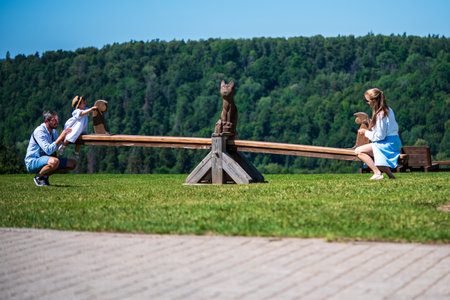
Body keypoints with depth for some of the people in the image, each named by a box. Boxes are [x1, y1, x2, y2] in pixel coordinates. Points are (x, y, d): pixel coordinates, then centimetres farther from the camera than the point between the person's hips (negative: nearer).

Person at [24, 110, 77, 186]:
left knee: (73, 163, 0)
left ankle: (45, 175, 5)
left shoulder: (53, 131, 8)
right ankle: (38, 177, -11)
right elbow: (48, 150, -30)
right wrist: (61, 136, -28)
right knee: (54, 161, -39)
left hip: (45, 160, 9)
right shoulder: (39, 131, -19)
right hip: (32, 162, -9)